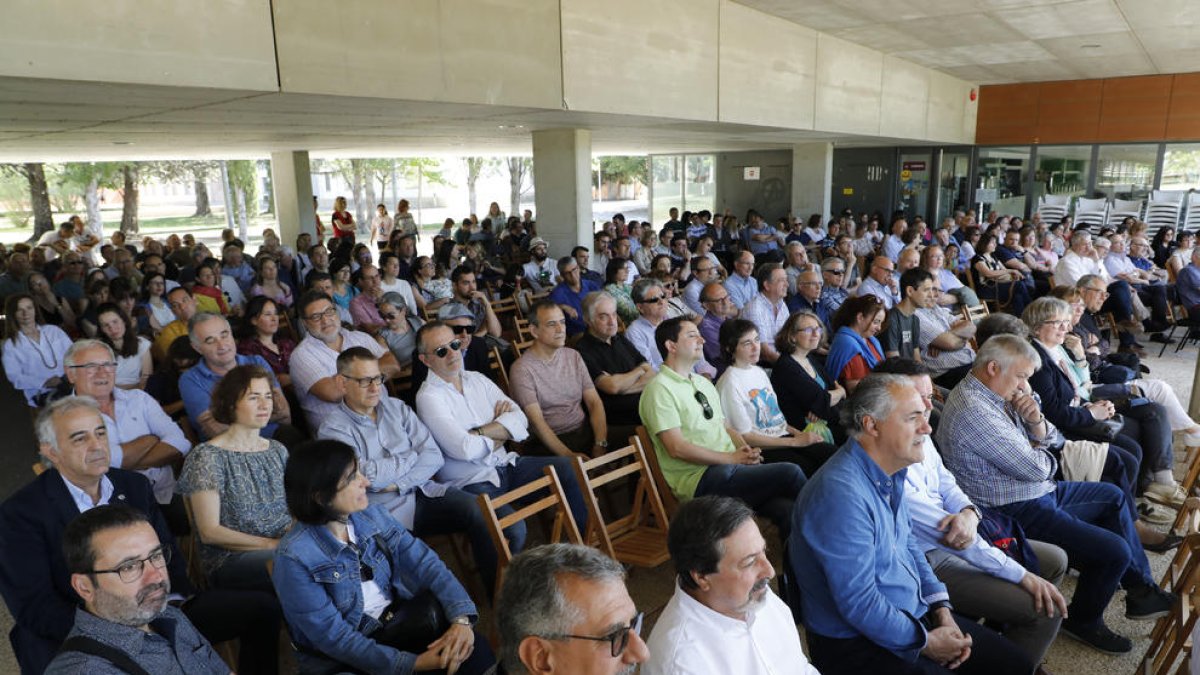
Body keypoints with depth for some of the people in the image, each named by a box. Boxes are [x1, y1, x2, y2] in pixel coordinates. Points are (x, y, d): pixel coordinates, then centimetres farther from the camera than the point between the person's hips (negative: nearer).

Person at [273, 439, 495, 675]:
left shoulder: (373, 515, -2)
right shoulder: (295, 556, -19)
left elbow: (425, 562, -7)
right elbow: (334, 636, -19)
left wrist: (461, 618, -24)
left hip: (397, 620, 5)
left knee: (474, 650, -19)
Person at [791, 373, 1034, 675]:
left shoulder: (889, 473, 3)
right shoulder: (841, 493, -29)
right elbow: (858, 604, -26)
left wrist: (941, 608, 4)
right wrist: (925, 641, -13)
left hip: (916, 614, 9)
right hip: (858, 642, -9)